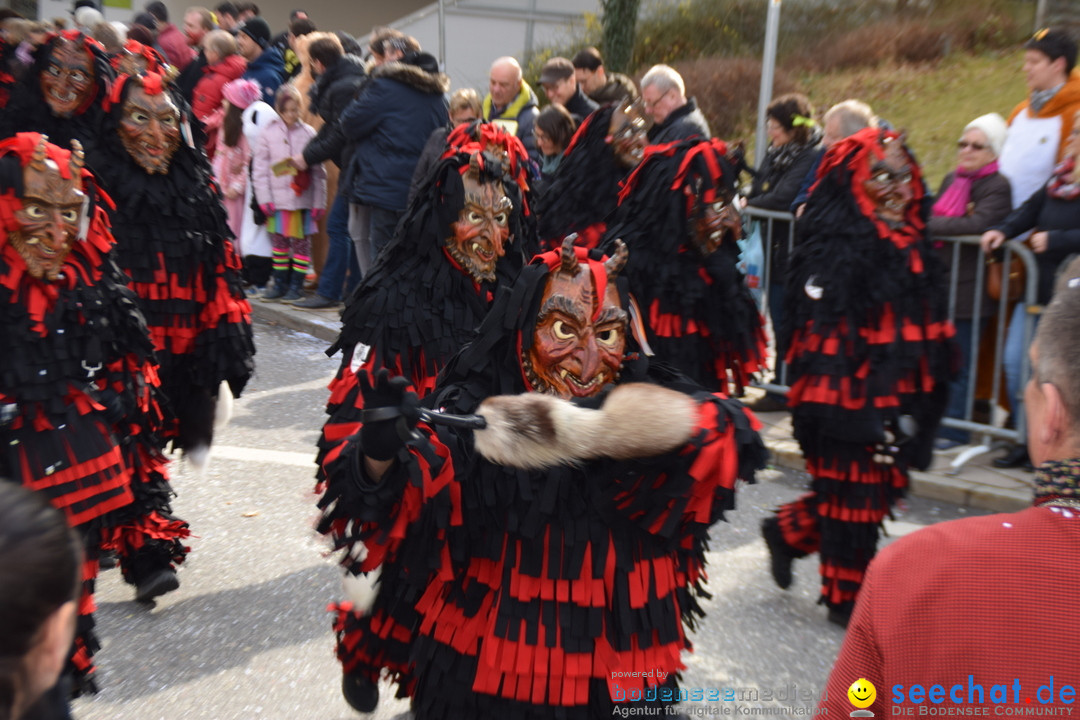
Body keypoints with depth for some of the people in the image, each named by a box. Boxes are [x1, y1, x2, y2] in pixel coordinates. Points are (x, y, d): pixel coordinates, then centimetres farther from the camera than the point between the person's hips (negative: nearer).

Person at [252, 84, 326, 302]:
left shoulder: (309, 133, 2)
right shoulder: (268, 133, 3)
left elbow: (318, 170, 3)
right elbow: (259, 168, 3)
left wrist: (319, 202, -1)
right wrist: (264, 198, -4)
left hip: (302, 199, -1)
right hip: (277, 199, 1)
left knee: (301, 242, 3)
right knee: (279, 242, 9)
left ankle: (296, 284, 12)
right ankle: (280, 283, 19)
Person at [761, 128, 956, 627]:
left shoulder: (912, 249, 10)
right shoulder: (839, 251, -16)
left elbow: (929, 331, 16)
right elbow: (824, 334, -20)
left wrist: (921, 403, 16)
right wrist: (842, 407, -22)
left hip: (896, 396, 8)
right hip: (853, 397, -8)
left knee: (879, 486, 16)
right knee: (854, 490, 5)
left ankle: (788, 532, 36)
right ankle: (845, 597, 24)